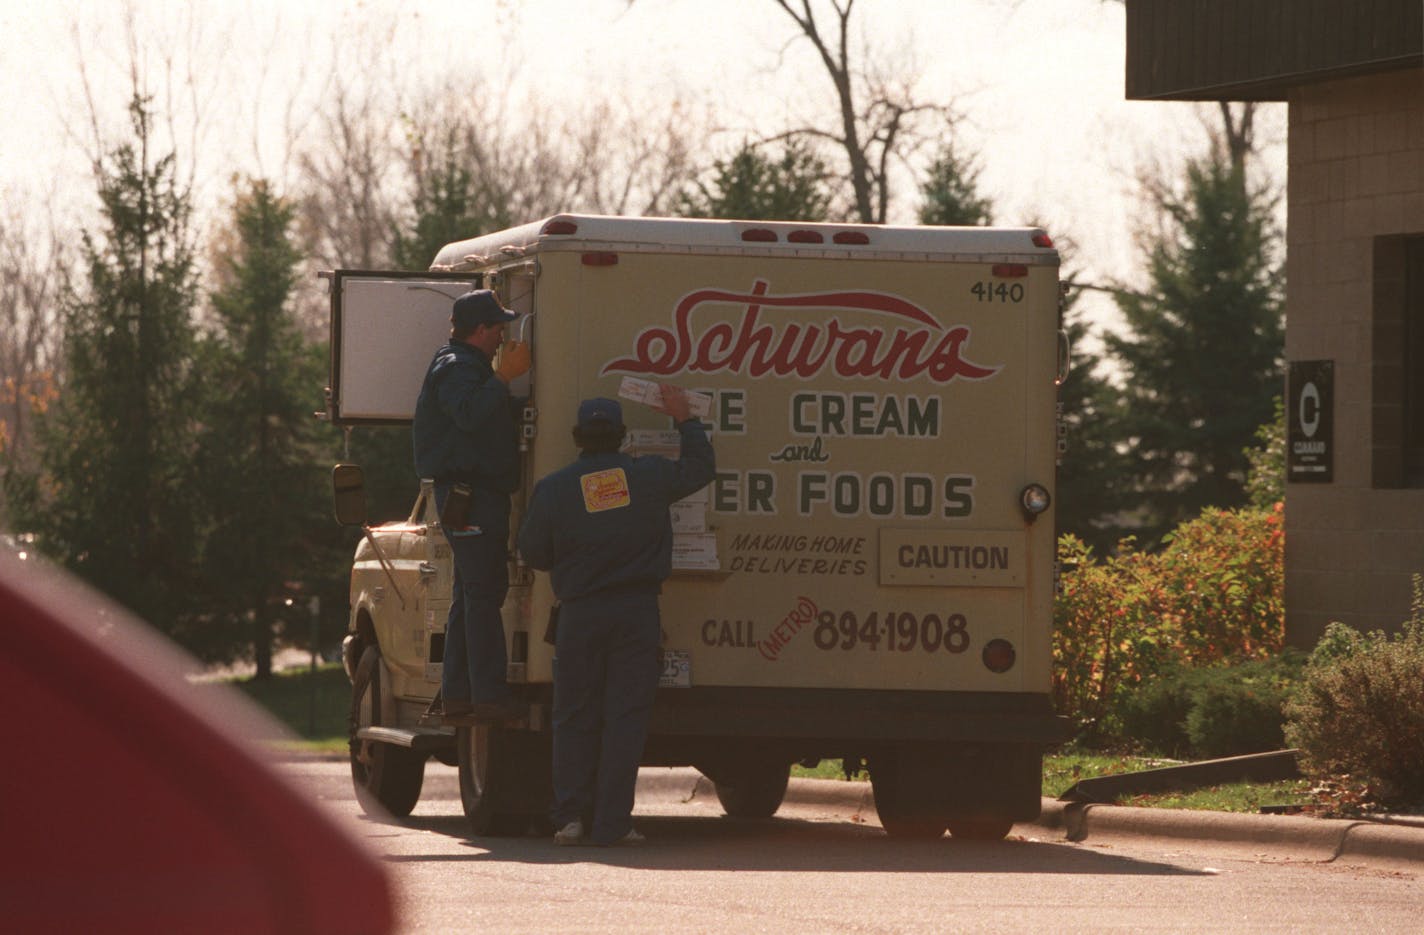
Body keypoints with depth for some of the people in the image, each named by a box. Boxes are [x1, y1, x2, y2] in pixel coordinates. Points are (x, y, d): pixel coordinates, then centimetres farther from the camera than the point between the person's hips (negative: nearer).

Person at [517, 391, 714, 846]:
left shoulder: (554, 488, -2)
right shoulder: (650, 476, 1)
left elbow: (533, 552, 4)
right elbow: (701, 467, 18)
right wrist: (684, 420, 32)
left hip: (580, 615, 0)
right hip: (637, 612, 0)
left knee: (575, 718, 9)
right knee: (625, 716, 0)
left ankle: (571, 816, 5)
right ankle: (612, 822, -4)